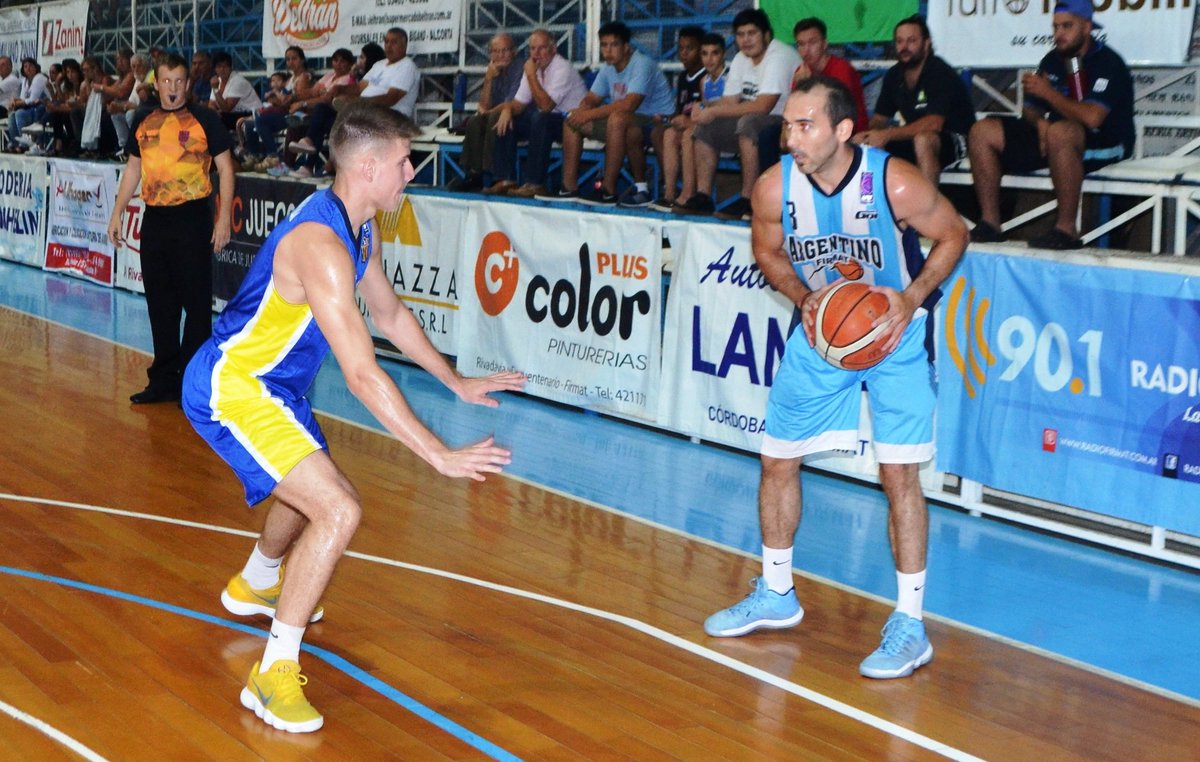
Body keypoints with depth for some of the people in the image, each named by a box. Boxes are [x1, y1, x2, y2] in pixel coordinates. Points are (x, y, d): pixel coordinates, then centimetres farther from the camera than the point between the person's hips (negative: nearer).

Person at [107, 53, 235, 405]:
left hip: (192, 218, -5)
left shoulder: (205, 120, -3)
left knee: (196, 302, -2)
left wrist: (223, 218, -11)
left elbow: (225, 168, -4)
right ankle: (164, 379, 19)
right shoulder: (143, 122, 11)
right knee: (159, 302, 10)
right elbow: (133, 168, 20)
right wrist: (117, 213, 15)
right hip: (154, 218, 5)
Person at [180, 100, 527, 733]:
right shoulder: (321, 245, -30)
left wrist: (457, 382, 21)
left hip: (270, 384, 11)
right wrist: (440, 456, -32)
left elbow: (390, 313, 20)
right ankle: (273, 675, -12)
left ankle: (254, 586, 63)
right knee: (339, 511, -23)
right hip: (230, 388, -11)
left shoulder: (360, 228, 2)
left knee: (309, 492, 32)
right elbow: (363, 376, -33)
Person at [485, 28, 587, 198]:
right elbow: (518, 103, 9)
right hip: (545, 120, 9)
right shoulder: (533, 69, 6)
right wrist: (507, 109, -14)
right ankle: (506, 180, -6)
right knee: (505, 121, -3)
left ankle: (534, 184, -32)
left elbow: (546, 106, -28)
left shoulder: (562, 68, -19)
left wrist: (531, 76, -24)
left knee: (540, 119, -36)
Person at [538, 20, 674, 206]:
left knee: (617, 118, -39)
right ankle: (569, 187, -3)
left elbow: (629, 105, -31)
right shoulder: (608, 68, 8)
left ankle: (608, 191, -32)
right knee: (572, 119, 2)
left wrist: (590, 114, -27)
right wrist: (581, 110, -14)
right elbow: (591, 99, 11)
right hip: (626, 125, 9)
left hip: (656, 123, -9)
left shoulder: (642, 64, -19)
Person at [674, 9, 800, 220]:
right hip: (754, 123, 9)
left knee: (748, 123, -36)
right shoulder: (741, 60, 10)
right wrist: (703, 110, -16)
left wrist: (714, 111, -24)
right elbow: (730, 101, 7)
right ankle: (703, 197, -4)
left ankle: (747, 201, -32)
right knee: (704, 127, -1)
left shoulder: (779, 56, -18)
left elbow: (763, 106, -27)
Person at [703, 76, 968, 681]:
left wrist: (912, 298, -23)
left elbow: (953, 234, -9)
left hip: (894, 333, -4)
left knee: (897, 472, -10)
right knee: (777, 460, 10)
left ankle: (910, 624, 1)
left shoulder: (896, 184, -27)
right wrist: (803, 298, -15)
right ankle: (776, 595, 30)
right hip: (819, 331, 4)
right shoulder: (774, 188, -17)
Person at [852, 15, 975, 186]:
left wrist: (887, 135, -36)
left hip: (955, 140, -7)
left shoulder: (940, 73, -19)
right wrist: (867, 135, -19)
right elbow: (879, 119, 5)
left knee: (923, 140, -38)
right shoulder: (893, 75, 2)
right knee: (869, 144, -9)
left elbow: (933, 124, -31)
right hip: (914, 141, 7)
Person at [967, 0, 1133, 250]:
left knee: (1059, 132, -42)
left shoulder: (1107, 63, -12)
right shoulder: (1052, 61, 11)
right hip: (1055, 141, 8)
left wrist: (1048, 92, -17)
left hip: (1104, 143, -8)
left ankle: (1066, 229, -34)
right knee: (982, 131, -2)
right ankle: (990, 223, -8)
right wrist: (1039, 122, -9)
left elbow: (1092, 117, -27)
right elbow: (1031, 109, 17)